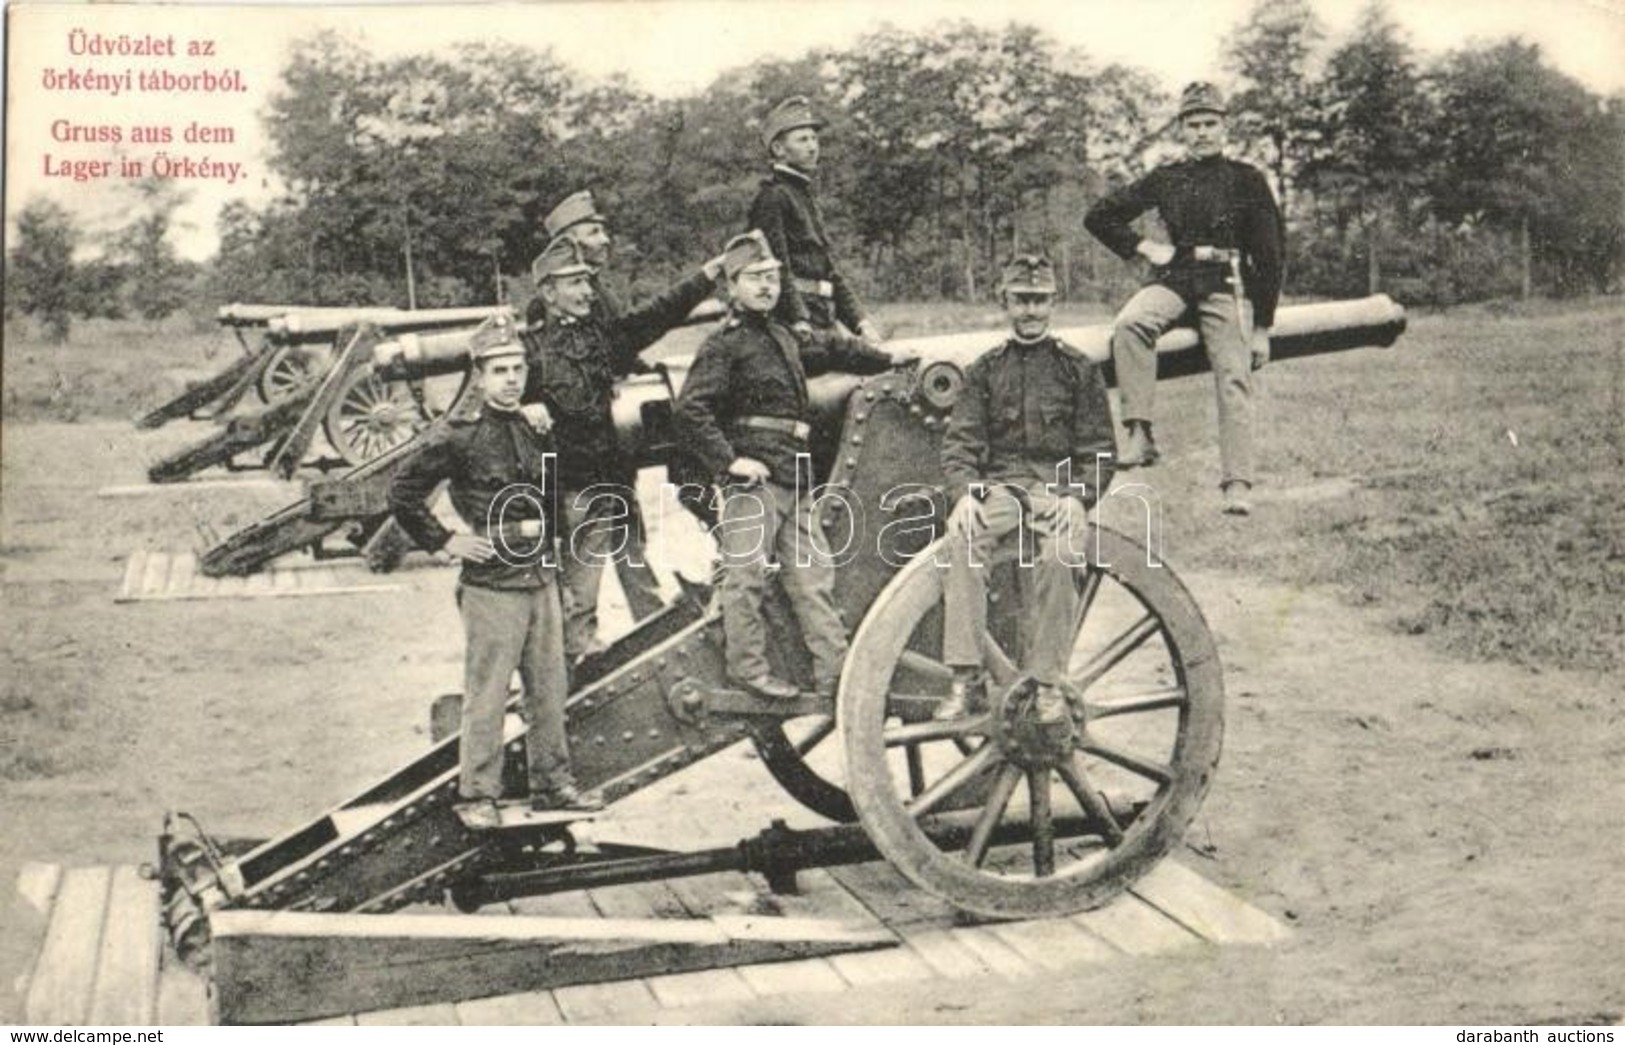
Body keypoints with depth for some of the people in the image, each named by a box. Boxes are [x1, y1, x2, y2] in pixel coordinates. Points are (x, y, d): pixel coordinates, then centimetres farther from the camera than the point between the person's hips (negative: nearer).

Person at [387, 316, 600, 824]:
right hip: (492, 583, -6)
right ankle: (478, 795, 8)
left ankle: (552, 781, 24)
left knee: (549, 687, 12)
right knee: (486, 694, -1)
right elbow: (403, 494, -7)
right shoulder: (458, 436, -10)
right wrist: (444, 541, -7)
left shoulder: (535, 429, 10)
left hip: (542, 576, 6)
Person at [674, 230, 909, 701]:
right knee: (747, 572, -3)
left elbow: (828, 349, 38)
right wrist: (729, 460, -19)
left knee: (813, 573, 8)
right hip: (754, 476, -9)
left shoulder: (783, 336, 19)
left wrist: (886, 359, 45)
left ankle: (835, 669, 12)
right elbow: (691, 410, -15)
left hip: (794, 478, 9)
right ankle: (747, 669, 5)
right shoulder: (724, 344, -6)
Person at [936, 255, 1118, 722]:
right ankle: (967, 679, -31)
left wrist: (1079, 497, -10)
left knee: (1058, 553, -34)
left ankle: (1047, 682, -23)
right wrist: (964, 491, -13)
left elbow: (1099, 448, 8)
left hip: (1060, 485, -1)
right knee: (960, 537, -31)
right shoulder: (985, 369, 16)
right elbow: (959, 441, 7)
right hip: (999, 484, 1)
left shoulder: (1078, 369, 12)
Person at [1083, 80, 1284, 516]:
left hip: (1227, 285, -1)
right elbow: (1099, 216, 18)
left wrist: (1262, 327, 0)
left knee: (1234, 380, -14)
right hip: (1174, 280, 1)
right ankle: (1141, 434, -33)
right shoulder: (1165, 180, 12)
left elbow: (1269, 255, 5)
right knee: (1130, 323, -30)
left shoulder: (1246, 180, 6)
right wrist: (1144, 248, 4)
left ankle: (1236, 486, -15)